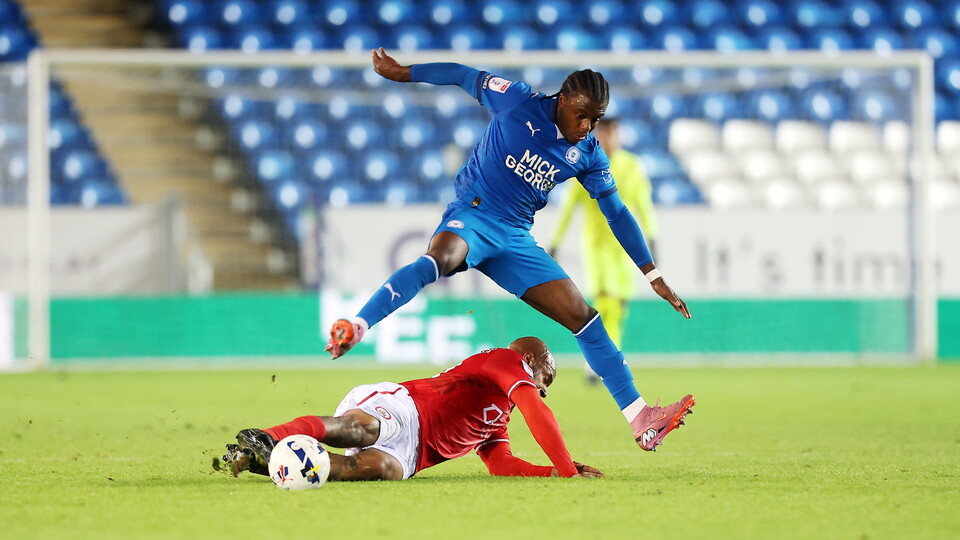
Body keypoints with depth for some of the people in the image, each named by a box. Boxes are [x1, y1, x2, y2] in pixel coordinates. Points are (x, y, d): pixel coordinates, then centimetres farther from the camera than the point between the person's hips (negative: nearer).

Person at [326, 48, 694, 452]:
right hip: (472, 215, -5)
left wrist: (654, 276, 11)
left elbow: (617, 214, 11)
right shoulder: (520, 103, -8)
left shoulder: (588, 154, 5)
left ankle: (641, 421, 3)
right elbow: (464, 77, 4)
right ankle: (356, 328, -53)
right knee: (437, 260, -41)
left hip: (515, 238, 5)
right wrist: (400, 72, 7)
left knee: (583, 317, 0)